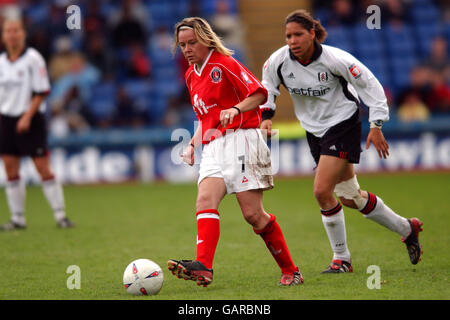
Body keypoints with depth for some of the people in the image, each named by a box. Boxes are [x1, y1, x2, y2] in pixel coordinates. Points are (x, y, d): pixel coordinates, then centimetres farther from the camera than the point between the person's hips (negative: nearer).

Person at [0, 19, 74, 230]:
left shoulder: (33, 58, -6)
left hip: (31, 119, -5)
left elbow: (41, 91, -9)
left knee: (43, 168, -7)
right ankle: (17, 218, 9)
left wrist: (27, 117, -16)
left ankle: (60, 215, -2)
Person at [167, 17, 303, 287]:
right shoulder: (192, 76, 20)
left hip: (240, 139, -7)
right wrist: (193, 144, 17)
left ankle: (291, 271, 4)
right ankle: (203, 267, -35)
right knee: (205, 200, -18)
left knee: (253, 213, -9)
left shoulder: (224, 64, -5)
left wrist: (235, 109, -26)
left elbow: (259, 94, -10)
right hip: (213, 146, 7)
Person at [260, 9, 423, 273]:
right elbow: (268, 87, 8)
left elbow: (369, 83, -13)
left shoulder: (334, 59, -22)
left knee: (322, 191, -18)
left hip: (343, 124, -6)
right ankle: (406, 229, 28)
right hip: (315, 130, 6)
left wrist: (376, 125, -14)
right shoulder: (279, 61, -11)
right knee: (349, 197, 9)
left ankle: (341, 258, -1)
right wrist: (266, 116, -8)